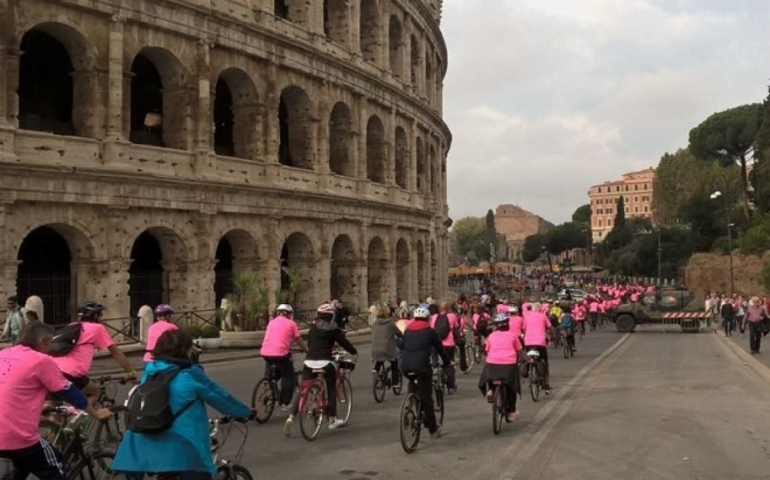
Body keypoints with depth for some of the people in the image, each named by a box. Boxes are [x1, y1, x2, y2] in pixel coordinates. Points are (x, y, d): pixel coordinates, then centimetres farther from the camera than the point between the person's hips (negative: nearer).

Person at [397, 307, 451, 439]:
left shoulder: (407, 330, 19)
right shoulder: (430, 331, 8)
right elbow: (439, 348, 13)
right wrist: (447, 362, 27)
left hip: (405, 366, 4)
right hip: (422, 366, -4)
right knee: (426, 397, 4)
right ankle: (433, 429, 11)